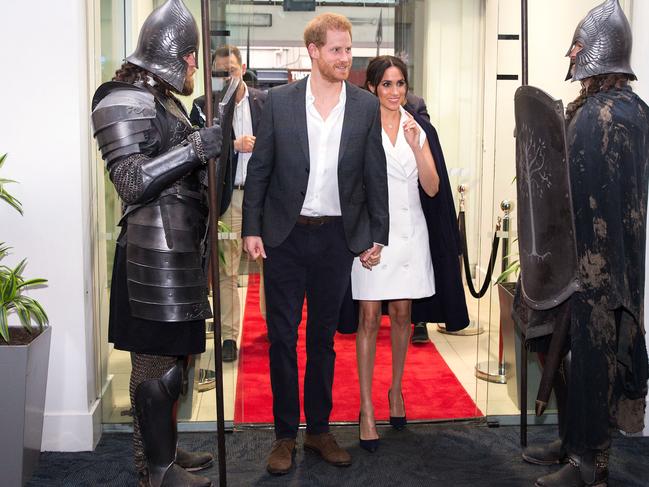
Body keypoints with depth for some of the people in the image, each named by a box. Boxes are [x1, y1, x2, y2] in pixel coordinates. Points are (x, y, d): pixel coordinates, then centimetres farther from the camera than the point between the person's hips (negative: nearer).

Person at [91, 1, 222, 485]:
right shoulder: (126, 100, -12)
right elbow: (132, 182, -19)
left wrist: (213, 146, 15)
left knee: (170, 359, 17)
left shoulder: (163, 98, 18)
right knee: (157, 365, 0)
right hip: (154, 254, -10)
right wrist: (195, 149, -25)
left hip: (179, 251, 10)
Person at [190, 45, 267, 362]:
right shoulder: (203, 106, 2)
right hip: (228, 199, -1)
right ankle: (229, 335, 13)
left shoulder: (265, 102, 8)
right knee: (225, 271, 3)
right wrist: (234, 145, -17)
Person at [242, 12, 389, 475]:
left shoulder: (366, 106, 2)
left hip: (336, 238, 1)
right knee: (282, 338, 5)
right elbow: (259, 168, 1)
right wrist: (251, 228, -4)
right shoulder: (279, 101, -2)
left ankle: (319, 429, 27)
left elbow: (375, 175, 4)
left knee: (323, 337, 13)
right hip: (285, 235, -1)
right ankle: (285, 434, 19)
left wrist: (378, 236, 2)